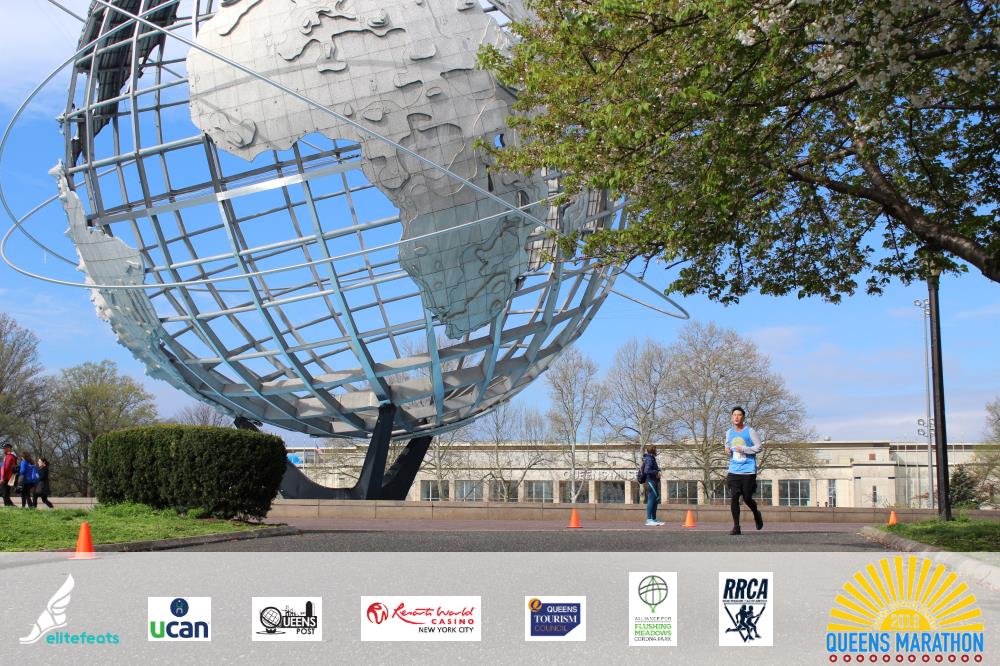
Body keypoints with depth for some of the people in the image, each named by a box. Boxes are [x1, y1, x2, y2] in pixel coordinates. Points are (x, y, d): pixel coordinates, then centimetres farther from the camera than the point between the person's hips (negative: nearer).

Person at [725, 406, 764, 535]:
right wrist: (727, 449, 3)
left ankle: (756, 514, 35)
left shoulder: (750, 431, -4)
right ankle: (736, 527, -5)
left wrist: (743, 449, -15)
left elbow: (759, 447, -6)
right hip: (734, 470, 3)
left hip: (748, 471, -3)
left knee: (747, 499, 2)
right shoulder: (729, 432, 10)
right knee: (734, 498, -9)